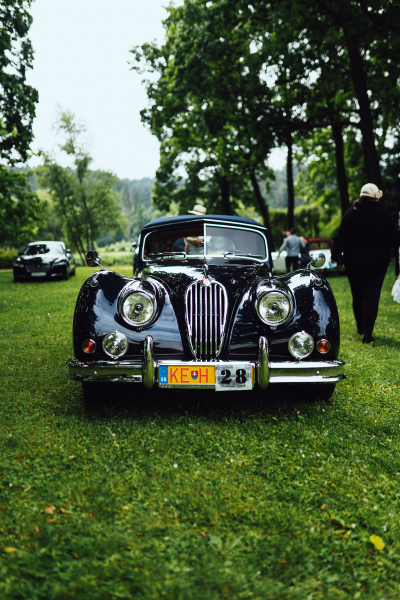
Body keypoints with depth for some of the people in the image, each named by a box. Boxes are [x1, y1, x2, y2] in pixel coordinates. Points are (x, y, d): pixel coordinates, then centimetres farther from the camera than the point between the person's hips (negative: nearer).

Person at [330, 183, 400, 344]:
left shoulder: (350, 214, -5)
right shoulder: (384, 215, -7)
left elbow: (340, 238, -6)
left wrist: (336, 257, 3)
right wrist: (383, 248, 17)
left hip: (354, 263, 2)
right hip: (377, 264, -2)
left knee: (357, 296, 16)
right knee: (372, 297, -1)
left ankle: (360, 328, 31)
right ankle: (367, 334, -9)